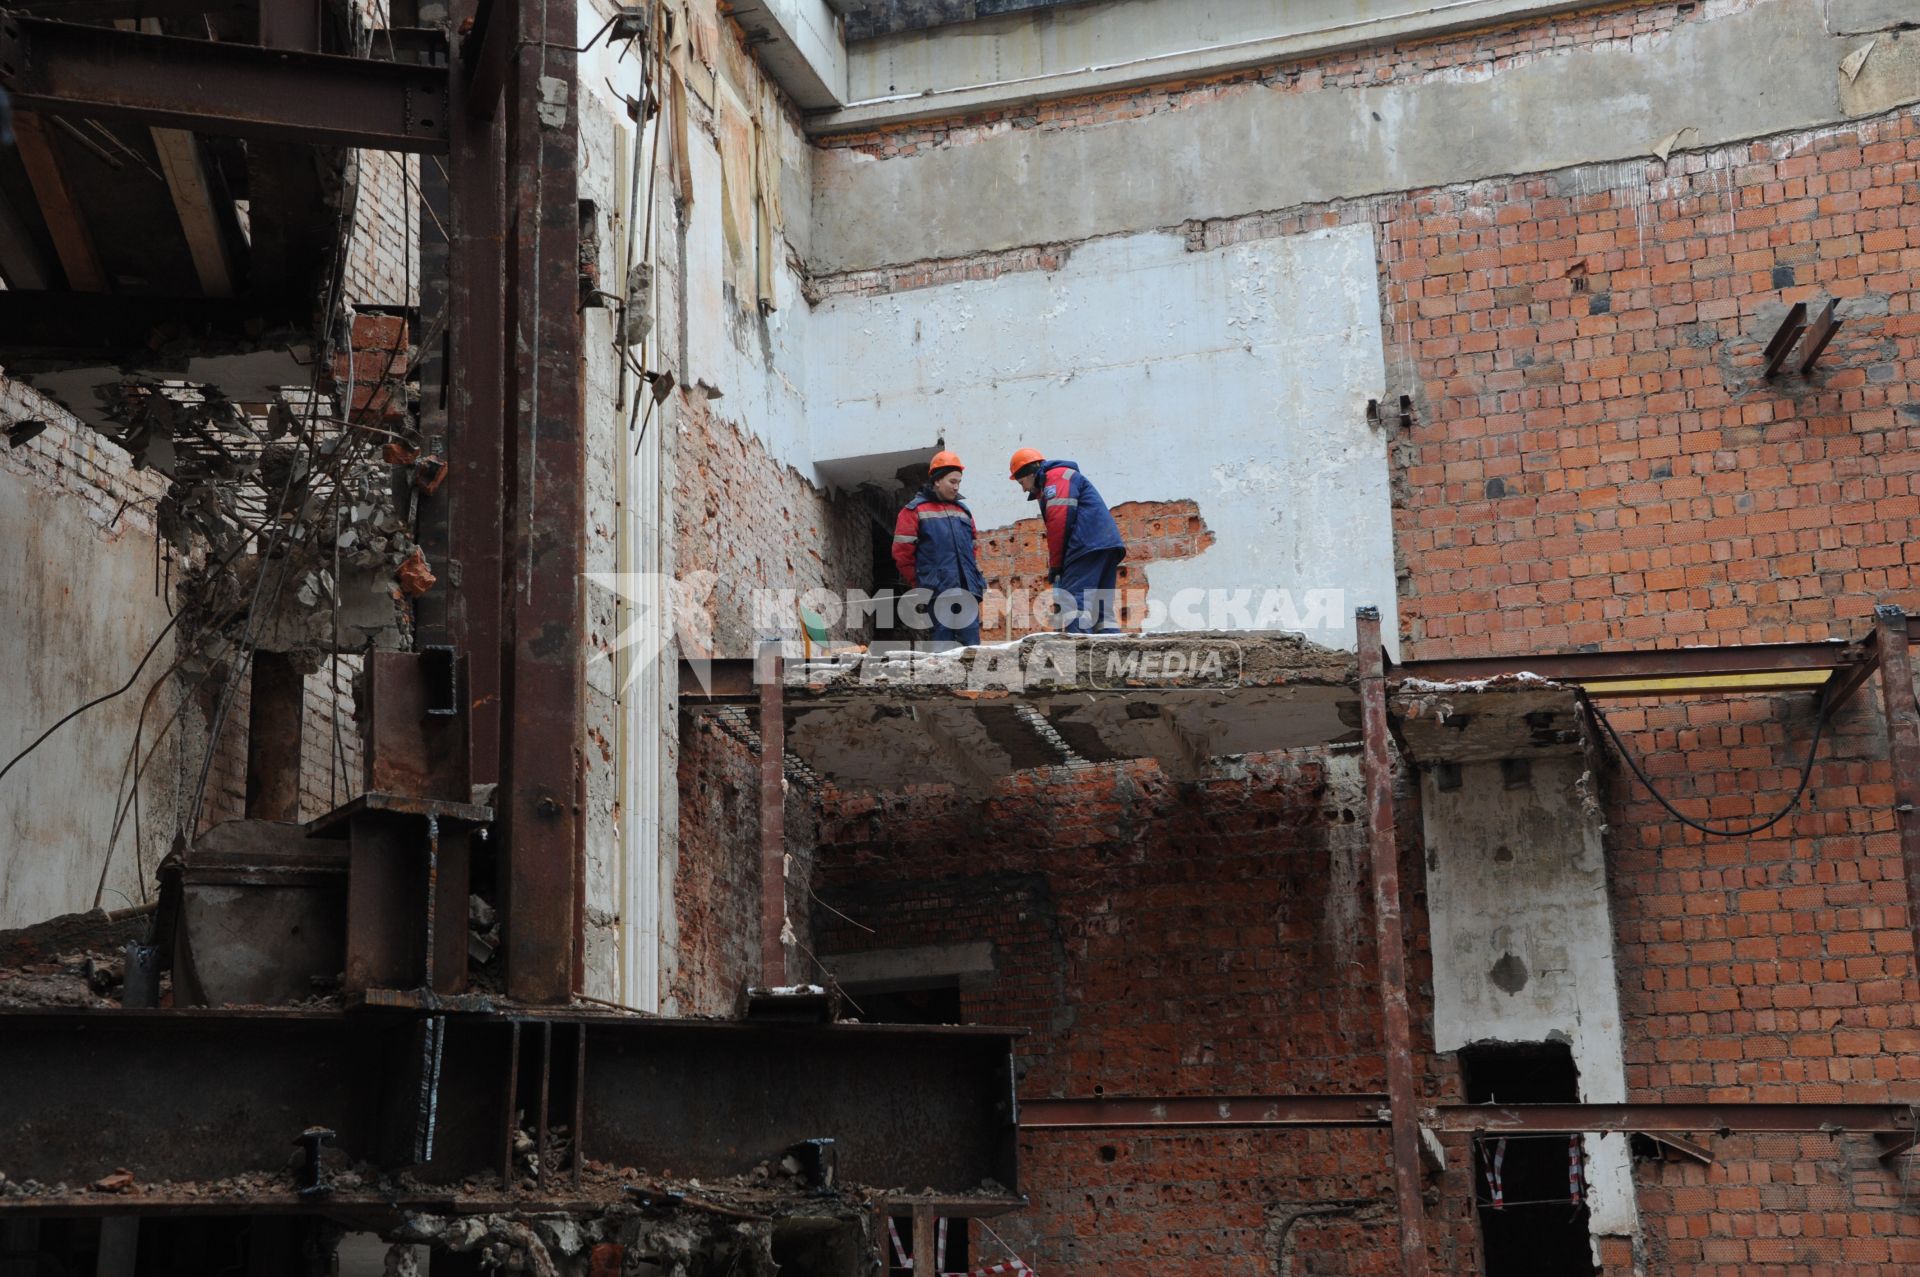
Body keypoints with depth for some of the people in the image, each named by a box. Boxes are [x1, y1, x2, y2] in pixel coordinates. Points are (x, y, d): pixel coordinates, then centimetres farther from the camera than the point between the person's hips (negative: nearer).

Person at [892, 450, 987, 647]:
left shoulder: (963, 511, 21)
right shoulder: (915, 511, 3)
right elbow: (902, 553, -1)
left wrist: (978, 581, 18)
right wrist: (919, 587, 1)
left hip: (967, 592, 5)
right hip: (938, 593, -5)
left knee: (972, 641, 0)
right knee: (944, 640, -7)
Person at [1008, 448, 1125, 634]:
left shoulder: (1057, 477, 1)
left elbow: (1059, 522, -12)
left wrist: (1055, 565, -7)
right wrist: (1060, 565, 12)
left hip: (1088, 547, -10)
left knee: (1075, 604, -16)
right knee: (1102, 609, 7)